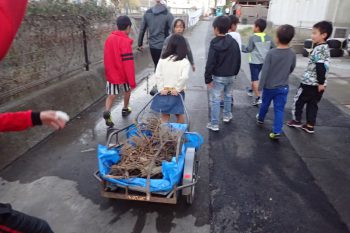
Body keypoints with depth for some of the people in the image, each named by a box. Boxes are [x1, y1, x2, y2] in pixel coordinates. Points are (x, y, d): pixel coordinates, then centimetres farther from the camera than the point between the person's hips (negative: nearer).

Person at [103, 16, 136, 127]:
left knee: (111, 95, 6)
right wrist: (132, 81, -18)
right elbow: (128, 63, -23)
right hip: (123, 75, -4)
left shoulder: (109, 38, 1)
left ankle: (107, 112, -18)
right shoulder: (126, 41, -19)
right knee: (127, 90, 22)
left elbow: (107, 58, 10)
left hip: (111, 74, 4)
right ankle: (125, 109, 37)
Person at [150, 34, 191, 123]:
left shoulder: (162, 60, -2)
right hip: (176, 93, -1)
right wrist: (177, 89, -12)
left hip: (164, 92, 1)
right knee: (179, 115, 18)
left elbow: (158, 75, -8)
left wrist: (161, 89, -6)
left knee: (164, 115, 11)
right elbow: (184, 77, -22)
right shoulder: (185, 62, -10)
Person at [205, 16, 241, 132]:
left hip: (218, 77, -6)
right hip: (230, 76, 6)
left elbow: (210, 62, -18)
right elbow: (238, 60, 10)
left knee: (215, 99, 0)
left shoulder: (215, 43, -16)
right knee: (228, 96, 24)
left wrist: (208, 78, -14)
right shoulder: (234, 42, 3)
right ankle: (227, 115, 41)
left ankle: (214, 124, 3)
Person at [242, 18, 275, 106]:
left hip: (254, 61, -6)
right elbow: (273, 47, 8)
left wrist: (241, 47, 2)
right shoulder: (268, 37, 3)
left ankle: (258, 98, -9)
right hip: (264, 61, 6)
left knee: (255, 79, -3)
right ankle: (251, 90, 44)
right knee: (255, 76, 24)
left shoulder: (253, 37, -15)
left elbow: (249, 49, -12)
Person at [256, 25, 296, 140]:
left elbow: (265, 70, -16)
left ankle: (260, 118, 45)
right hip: (283, 87, 1)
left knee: (265, 104, 21)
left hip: (269, 86, -1)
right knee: (279, 109, 4)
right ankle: (277, 131, 1)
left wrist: (260, 85, -8)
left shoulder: (271, 52, -17)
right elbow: (291, 69, 8)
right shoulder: (292, 54, -6)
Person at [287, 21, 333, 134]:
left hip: (310, 82, -8)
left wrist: (321, 82, -21)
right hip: (317, 83, 8)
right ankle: (310, 126, 18)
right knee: (313, 103, 13)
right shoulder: (325, 48, 11)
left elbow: (320, 67, -23)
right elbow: (323, 67, 15)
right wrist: (321, 82, 19)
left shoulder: (319, 49, -18)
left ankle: (297, 121, 19)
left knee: (298, 100, 8)